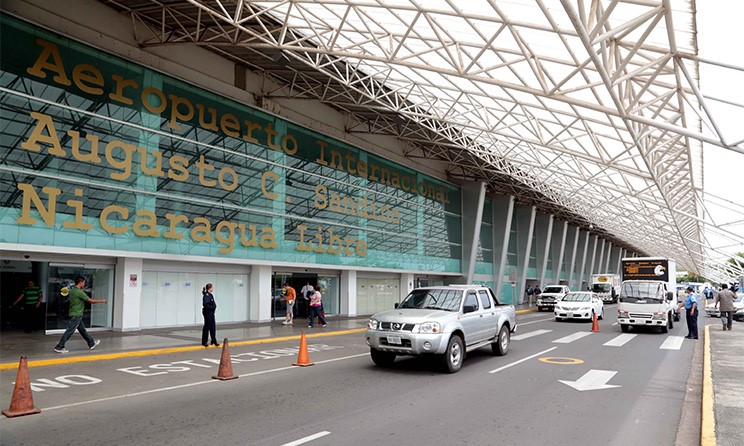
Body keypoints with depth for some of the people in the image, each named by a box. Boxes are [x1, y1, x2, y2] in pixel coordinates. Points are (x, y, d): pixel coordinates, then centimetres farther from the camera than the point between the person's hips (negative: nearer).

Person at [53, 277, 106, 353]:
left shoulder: (72, 290, 9)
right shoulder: (79, 292, -19)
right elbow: (91, 300, -16)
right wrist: (101, 301, -3)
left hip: (77, 315, 10)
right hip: (76, 316, -10)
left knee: (82, 330, 16)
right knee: (69, 332, -4)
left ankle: (91, 343, 25)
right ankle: (59, 347, 2)